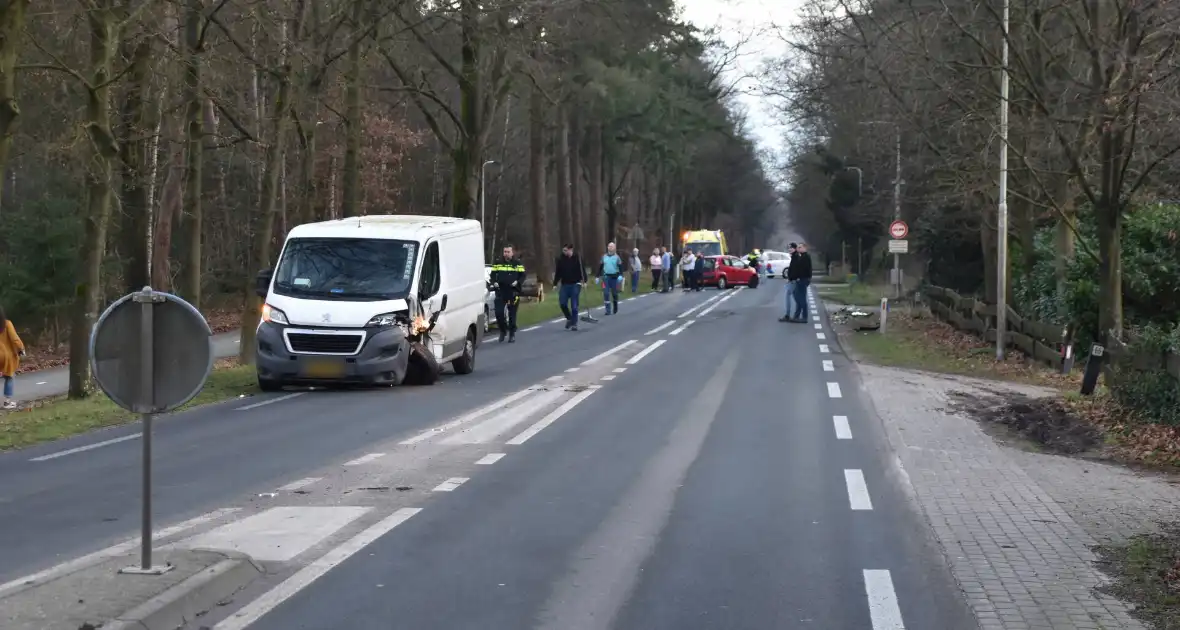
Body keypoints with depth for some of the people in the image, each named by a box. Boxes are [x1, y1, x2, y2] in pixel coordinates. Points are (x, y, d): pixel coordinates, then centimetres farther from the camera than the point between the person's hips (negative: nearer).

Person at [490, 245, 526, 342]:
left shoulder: (518, 264, 4)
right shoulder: (498, 263, 9)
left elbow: (523, 276, 4)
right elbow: (493, 275, 12)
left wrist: (517, 282, -14)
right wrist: (494, 282, -7)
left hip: (513, 292, -1)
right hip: (500, 291, 1)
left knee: (512, 314, 3)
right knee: (499, 312, -8)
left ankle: (512, 334, 14)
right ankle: (503, 330, 14)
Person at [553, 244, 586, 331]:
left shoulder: (577, 258, -5)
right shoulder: (560, 259, 3)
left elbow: (582, 270, -5)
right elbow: (557, 272, 8)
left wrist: (584, 281, -15)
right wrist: (555, 283, 5)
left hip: (575, 284, -3)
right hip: (564, 284, 3)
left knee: (574, 305, -3)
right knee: (562, 303, -3)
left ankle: (574, 323, 6)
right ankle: (569, 318, 21)